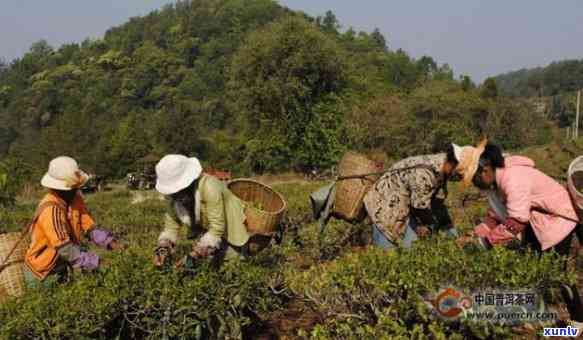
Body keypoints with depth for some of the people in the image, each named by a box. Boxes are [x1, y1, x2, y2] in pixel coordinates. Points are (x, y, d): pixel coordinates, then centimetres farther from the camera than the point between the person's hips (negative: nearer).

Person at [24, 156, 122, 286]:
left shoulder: (76, 199, -6)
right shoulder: (51, 209, -29)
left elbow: (90, 227, -5)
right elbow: (65, 249, -32)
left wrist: (110, 242, -22)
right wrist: (98, 262, -31)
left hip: (63, 267, 7)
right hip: (43, 274, -7)